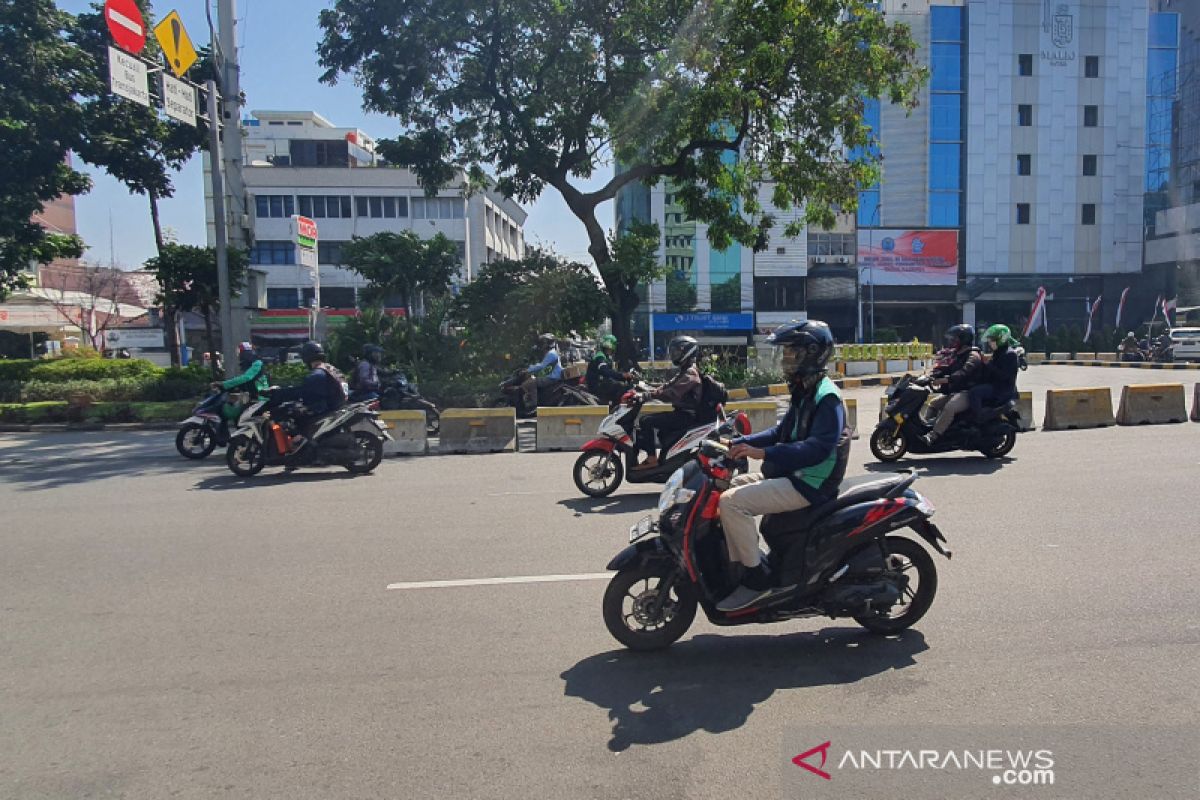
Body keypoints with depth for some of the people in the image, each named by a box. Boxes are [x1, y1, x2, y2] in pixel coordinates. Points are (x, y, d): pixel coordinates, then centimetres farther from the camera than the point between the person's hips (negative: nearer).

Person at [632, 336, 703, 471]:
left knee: (646, 421, -18)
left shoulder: (690, 373, -15)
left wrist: (650, 395, -28)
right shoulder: (685, 371, 19)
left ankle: (651, 459, -17)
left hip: (687, 415, -11)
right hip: (683, 412, 11)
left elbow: (673, 393, -27)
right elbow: (668, 386, 13)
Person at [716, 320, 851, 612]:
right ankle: (743, 566, 12)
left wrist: (764, 453, -34)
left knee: (731, 501, -22)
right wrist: (739, 443, 8)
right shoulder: (805, 391, 15)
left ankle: (756, 579, -12)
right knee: (728, 486, 12)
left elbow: (817, 448, -29)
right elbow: (782, 432, 20)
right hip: (792, 475, 11)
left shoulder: (827, 397, -17)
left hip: (809, 485, -11)